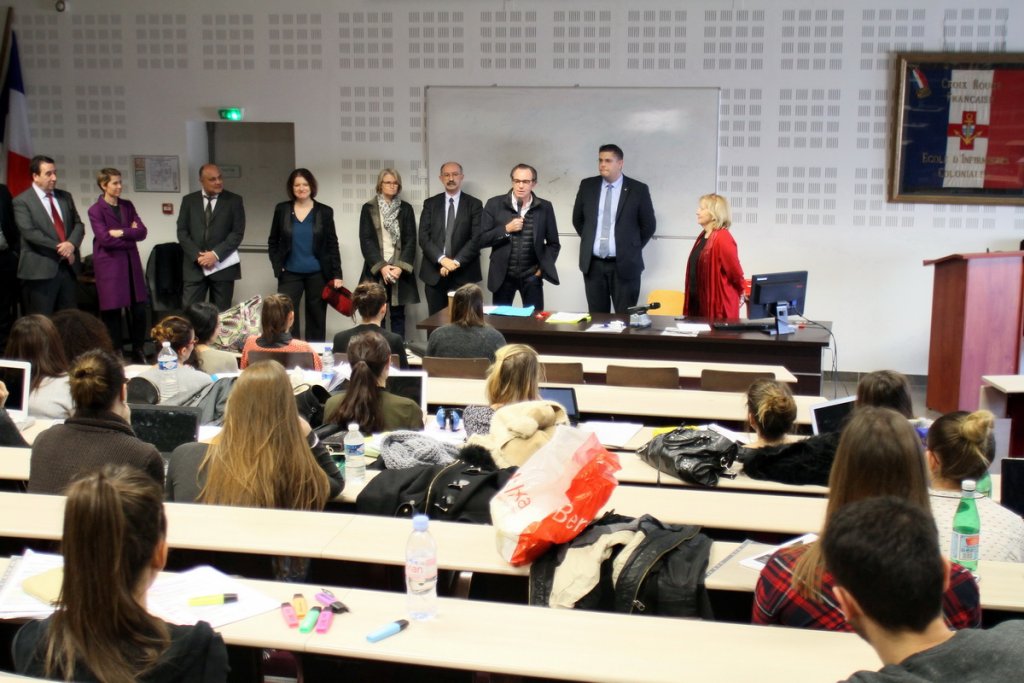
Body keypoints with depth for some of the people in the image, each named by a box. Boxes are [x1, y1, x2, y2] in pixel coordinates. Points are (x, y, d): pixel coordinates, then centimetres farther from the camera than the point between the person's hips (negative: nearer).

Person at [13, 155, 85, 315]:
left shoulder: (65, 197, 13)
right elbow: (30, 233, -15)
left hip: (68, 267, 5)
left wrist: (71, 244, -12)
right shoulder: (22, 201, -4)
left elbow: (78, 224, 9)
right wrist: (59, 248, -16)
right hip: (40, 270, -5)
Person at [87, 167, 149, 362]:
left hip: (131, 262, 5)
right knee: (112, 311, 1)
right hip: (109, 265, -4)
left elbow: (142, 231, 1)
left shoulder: (127, 206, 11)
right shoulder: (95, 210, -4)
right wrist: (131, 236, -8)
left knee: (139, 308, 3)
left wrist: (121, 232, -13)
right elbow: (105, 238, -15)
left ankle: (138, 351, 15)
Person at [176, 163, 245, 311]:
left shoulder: (234, 200, 3)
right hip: (195, 265, 1)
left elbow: (238, 233, -4)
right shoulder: (189, 200, 9)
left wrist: (216, 254, -14)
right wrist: (197, 255, -10)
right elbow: (182, 232, 4)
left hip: (223, 266, -1)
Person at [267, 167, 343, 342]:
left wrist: (336, 275, -4)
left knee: (316, 319, 8)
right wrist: (277, 266, -3)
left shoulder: (325, 212, 0)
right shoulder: (281, 210, 2)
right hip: (290, 274, 1)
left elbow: (332, 245, 1)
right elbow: (272, 242, 9)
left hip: (318, 274, 0)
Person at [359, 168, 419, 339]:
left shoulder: (406, 209, 8)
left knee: (398, 315, 4)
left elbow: (410, 240, 2)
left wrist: (400, 266, -12)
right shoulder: (368, 208, 5)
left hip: (400, 268, 1)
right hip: (376, 269, -1)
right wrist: (381, 266, -12)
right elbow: (366, 240, -2)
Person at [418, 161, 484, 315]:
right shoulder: (430, 203, 9)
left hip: (464, 273, -2)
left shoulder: (474, 204, 4)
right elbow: (423, 237, 0)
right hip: (434, 273, 2)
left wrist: (456, 262, -15)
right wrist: (442, 259, -14)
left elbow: (477, 238, -5)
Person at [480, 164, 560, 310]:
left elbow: (553, 243, 10)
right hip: (502, 275, 0)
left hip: (531, 276, 0)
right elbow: (481, 240, -5)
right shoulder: (494, 204, -2)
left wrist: (543, 267, -1)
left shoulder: (544, 207, 1)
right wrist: (506, 229, -15)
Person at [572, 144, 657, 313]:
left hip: (625, 265, -3)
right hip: (593, 264, 3)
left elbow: (649, 225, 3)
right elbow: (577, 219, 18)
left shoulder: (638, 189, -4)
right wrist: (589, 240, 13)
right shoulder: (587, 186, 5)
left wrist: (631, 248, 3)